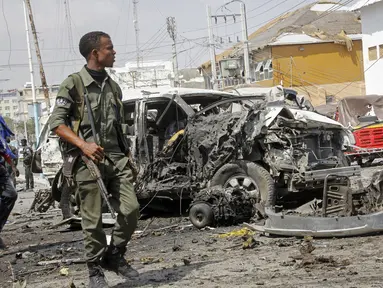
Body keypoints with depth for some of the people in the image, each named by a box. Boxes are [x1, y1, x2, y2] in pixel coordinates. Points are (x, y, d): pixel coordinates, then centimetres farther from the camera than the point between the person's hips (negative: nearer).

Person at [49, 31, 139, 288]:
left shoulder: (113, 86, 16)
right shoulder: (73, 84, -4)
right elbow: (57, 123, -9)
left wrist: (127, 156, 19)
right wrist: (83, 144, -21)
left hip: (115, 157, 6)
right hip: (88, 160, -6)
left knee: (131, 209, -2)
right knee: (93, 219, -1)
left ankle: (115, 256, 19)